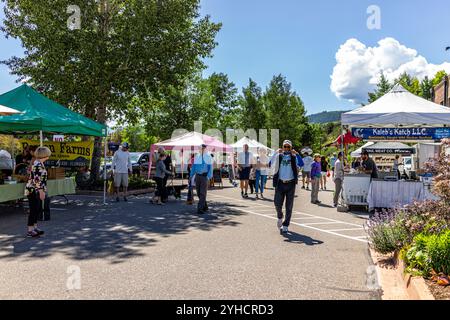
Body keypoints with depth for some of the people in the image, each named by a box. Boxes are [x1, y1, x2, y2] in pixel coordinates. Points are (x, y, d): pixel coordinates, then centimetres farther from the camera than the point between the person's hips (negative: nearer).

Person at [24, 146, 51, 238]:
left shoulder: (39, 163, 13)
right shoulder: (38, 164, -18)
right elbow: (37, 179, -23)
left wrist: (41, 191, 25)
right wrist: (41, 191, -22)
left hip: (36, 191, 10)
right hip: (33, 191, -10)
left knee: (38, 209, 14)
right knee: (33, 210, -5)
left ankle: (35, 227, 23)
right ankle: (30, 231, 2)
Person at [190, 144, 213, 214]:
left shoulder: (208, 157, -2)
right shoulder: (197, 157, 10)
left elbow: (210, 168, -6)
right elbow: (194, 167, 13)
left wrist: (208, 177, -18)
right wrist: (191, 176, 7)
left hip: (204, 176, -5)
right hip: (197, 176, 5)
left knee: (203, 193, -8)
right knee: (199, 193, 10)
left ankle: (200, 208, -10)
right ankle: (205, 207, 25)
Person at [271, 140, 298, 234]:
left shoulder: (293, 156, 7)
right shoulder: (279, 156, 7)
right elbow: (271, 164, -11)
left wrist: (295, 154, -15)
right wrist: (277, 153, -15)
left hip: (291, 184, 0)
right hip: (280, 183, 0)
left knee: (289, 206, 4)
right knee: (277, 204, -1)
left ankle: (285, 225, 15)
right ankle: (280, 217, 30)